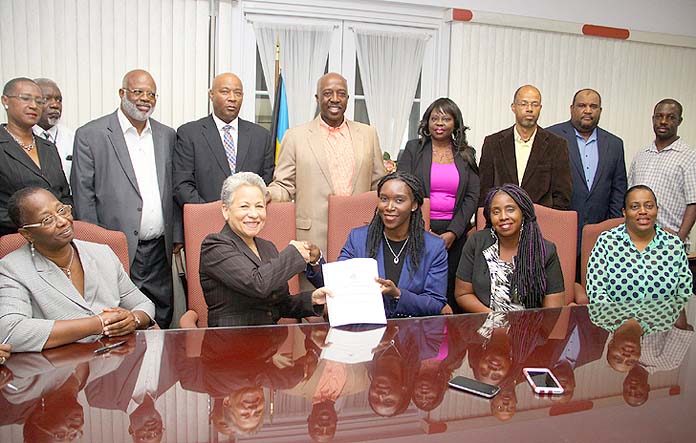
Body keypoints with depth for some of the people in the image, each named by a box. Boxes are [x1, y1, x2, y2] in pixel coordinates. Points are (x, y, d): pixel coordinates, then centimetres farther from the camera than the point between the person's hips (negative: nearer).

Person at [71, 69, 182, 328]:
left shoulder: (167, 136, 12)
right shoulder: (90, 135, -2)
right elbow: (83, 195, -3)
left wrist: (177, 235, 10)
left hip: (159, 250, 4)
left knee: (162, 320, 10)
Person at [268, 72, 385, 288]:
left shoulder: (368, 134, 14)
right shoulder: (296, 136, 6)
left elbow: (378, 184, 17)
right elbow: (284, 185, 5)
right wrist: (264, 195, -14)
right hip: (313, 238, -2)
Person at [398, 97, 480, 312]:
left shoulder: (466, 155, 11)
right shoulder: (413, 149, 5)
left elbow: (472, 196, 4)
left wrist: (453, 233, -8)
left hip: (455, 233, 2)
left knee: (451, 293, 1)